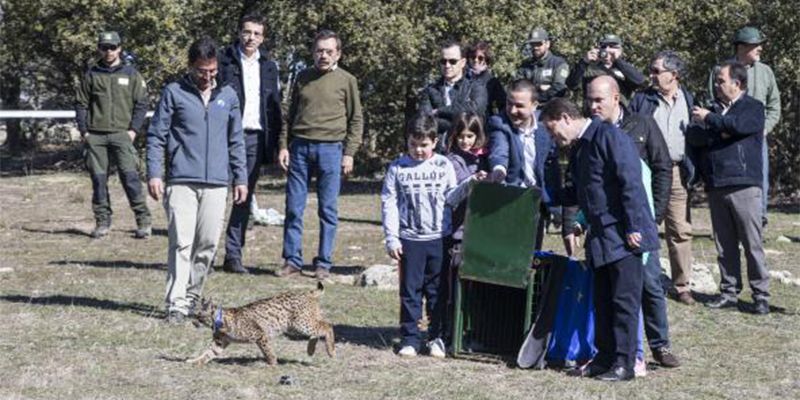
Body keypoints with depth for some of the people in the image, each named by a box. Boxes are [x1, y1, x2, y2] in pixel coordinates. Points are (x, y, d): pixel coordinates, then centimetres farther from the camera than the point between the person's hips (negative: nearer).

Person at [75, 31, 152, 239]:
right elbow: (81, 103, 13)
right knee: (98, 179, 3)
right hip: (95, 136, 2)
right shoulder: (91, 75, 12)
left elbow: (141, 104, 6)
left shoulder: (131, 74, 8)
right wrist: (84, 131, 2)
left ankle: (144, 221, -8)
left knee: (130, 177, -11)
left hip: (122, 134, -2)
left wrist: (133, 129, -4)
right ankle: (102, 222, 10)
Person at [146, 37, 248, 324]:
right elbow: (156, 136, 2)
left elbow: (236, 141, 18)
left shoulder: (228, 96, 13)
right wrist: (154, 174, -7)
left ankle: (192, 296, 19)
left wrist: (241, 178, 13)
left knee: (208, 244, 5)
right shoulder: (174, 93, 2)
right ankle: (176, 304, -9)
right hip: (181, 181, -4)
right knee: (181, 243, -10)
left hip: (217, 183, 4)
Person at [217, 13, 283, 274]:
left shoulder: (269, 66, 13)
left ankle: (234, 255, 12)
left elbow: (275, 107, 15)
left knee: (245, 197, 7)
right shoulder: (223, 60, 1)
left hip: (255, 138, 4)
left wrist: (274, 142, 7)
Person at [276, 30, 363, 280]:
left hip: (330, 148, -2)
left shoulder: (347, 81, 5)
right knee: (294, 208, 1)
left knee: (328, 210, 1)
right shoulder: (303, 78, 13)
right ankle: (292, 260, 9)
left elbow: (356, 119, 5)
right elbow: (290, 115, 17)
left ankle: (324, 264, 8)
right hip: (300, 146, 2)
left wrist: (349, 153, -3)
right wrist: (283, 145, 7)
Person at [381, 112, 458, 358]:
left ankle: (437, 337, 15)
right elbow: (389, 203, 0)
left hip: (439, 238, 1)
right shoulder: (398, 168, 1)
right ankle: (409, 338, 11)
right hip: (409, 239, 0)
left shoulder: (444, 166, 3)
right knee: (410, 290, 4)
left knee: (438, 291, 7)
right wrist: (392, 238, -4)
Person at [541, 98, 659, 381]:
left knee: (625, 300, -4)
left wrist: (633, 228, -21)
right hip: (600, 236, 9)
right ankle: (605, 357, 20)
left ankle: (624, 363, 0)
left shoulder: (609, 136, -13)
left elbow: (630, 182, -19)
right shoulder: (578, 148, 15)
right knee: (602, 300, 12)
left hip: (623, 235, -9)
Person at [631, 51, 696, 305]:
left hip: (677, 173, 1)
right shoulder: (642, 100, 6)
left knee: (680, 232, 2)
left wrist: (691, 170, 4)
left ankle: (682, 286, 10)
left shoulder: (688, 101, 9)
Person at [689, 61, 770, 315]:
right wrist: (719, 132, -9)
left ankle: (761, 296, 0)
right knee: (724, 246, 8)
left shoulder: (753, 108, 3)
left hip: (744, 186, -6)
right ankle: (729, 292, 15)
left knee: (753, 244, -5)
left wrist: (709, 119, -4)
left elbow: (737, 125, -17)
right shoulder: (715, 108, 20)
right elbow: (693, 136, 7)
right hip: (716, 187, 6)